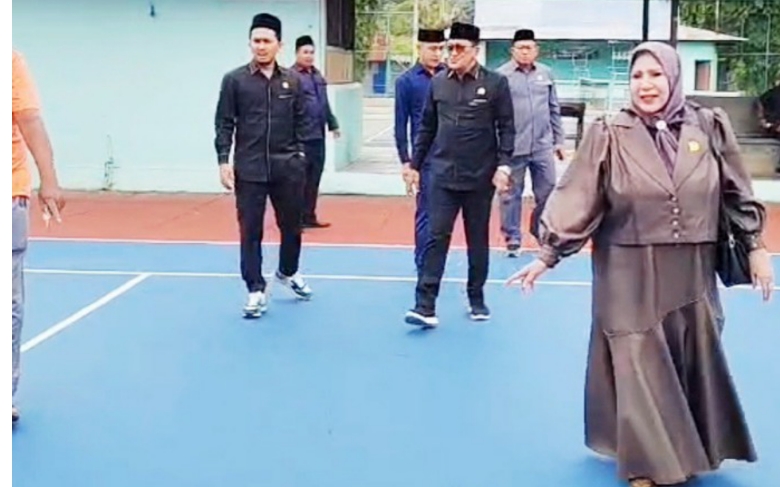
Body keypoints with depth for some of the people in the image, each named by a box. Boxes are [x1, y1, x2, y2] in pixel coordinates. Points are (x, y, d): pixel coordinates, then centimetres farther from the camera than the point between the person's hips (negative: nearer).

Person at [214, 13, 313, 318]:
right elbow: (224, 124, -1)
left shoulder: (292, 81, 4)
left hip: (287, 168, 2)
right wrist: (224, 161, -7)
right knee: (250, 232, 2)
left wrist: (299, 155, 4)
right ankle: (256, 290, 13)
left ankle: (288, 272, 39)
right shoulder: (234, 80, -1)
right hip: (248, 169, -2)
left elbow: (301, 122, 10)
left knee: (291, 226, 14)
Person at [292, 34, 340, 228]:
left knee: (314, 178, 12)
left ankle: (309, 216, 21)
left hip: (318, 135, 8)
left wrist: (332, 124, 23)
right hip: (301, 136, -8)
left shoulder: (317, 75, 16)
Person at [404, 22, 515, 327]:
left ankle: (476, 299, 26)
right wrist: (415, 164, 10)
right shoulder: (438, 83, 5)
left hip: (480, 177, -2)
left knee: (478, 241, 11)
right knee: (436, 238, -3)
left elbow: (506, 128, -4)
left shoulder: (495, 83, -4)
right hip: (443, 176, 2)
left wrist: (503, 165, -13)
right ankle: (425, 306, -4)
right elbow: (427, 127, 11)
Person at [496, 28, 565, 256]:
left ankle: (542, 231, 29)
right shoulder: (502, 75, -4)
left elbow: (554, 109, 15)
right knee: (512, 194, 5)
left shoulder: (546, 73, 9)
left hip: (543, 146, 4)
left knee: (547, 192, 9)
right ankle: (512, 238, 17)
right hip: (513, 147, -3)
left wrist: (558, 140, 14)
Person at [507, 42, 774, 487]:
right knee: (639, 367, 3)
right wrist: (547, 256, -8)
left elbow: (738, 192, 8)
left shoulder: (709, 128, 0)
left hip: (692, 273, 3)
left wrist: (755, 246, 10)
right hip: (631, 276, -2)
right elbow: (576, 198, -7)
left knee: (693, 363, 13)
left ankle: (693, 448, 34)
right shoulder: (610, 136, -8)